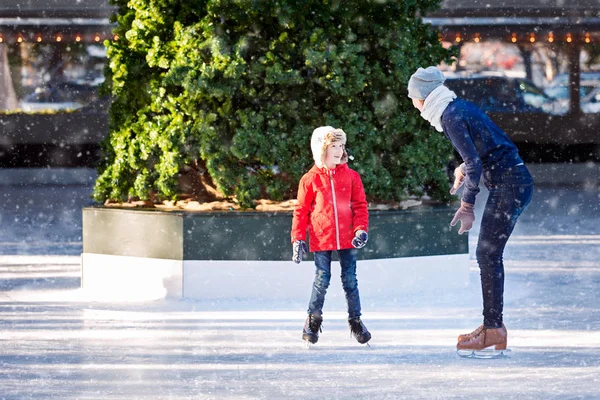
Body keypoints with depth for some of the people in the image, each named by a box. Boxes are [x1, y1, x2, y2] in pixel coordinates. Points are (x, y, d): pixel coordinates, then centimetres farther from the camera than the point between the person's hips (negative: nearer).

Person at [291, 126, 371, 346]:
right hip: (321, 239, -2)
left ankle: (355, 321, 16)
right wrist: (298, 239, -2)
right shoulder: (310, 179, -1)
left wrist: (361, 229, -8)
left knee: (350, 281, 5)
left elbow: (360, 205, 6)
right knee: (321, 280, -2)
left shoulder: (350, 176, 4)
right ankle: (313, 321, 14)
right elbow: (301, 211, 3)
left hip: (347, 239, 2)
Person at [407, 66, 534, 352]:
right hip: (514, 181, 10)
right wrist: (463, 169, 22)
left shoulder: (451, 117, -14)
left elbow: (474, 162, -20)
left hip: (508, 185, -10)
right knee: (489, 254, 12)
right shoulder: (458, 108, 15)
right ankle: (492, 324, 15)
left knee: (488, 254, -9)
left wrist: (467, 206, -18)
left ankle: (494, 329, -9)